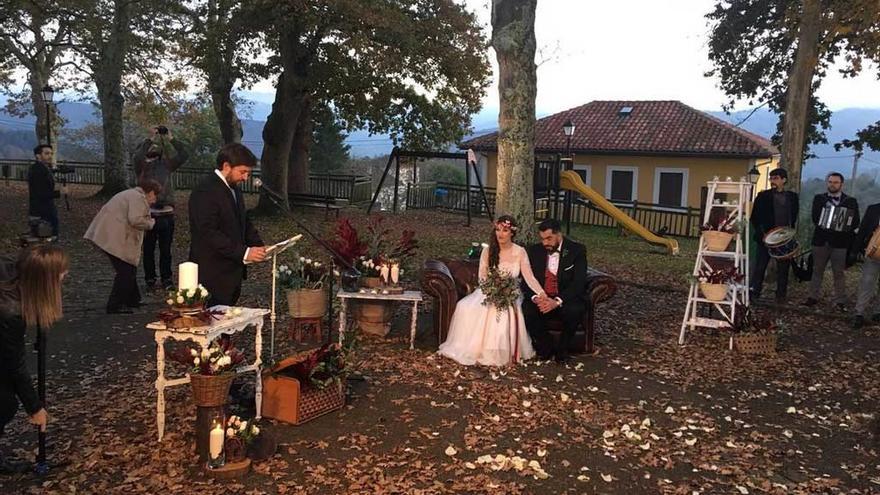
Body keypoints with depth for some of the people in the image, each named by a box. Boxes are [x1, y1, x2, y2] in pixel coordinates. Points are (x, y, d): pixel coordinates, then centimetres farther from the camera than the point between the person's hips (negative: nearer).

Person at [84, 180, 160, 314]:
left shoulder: (130, 194, 24)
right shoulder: (139, 197, -10)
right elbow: (135, 220, -23)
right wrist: (150, 223, -6)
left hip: (108, 235, 11)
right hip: (114, 238, -11)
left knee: (129, 270, 19)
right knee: (125, 272, -6)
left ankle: (132, 300, 29)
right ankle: (115, 306, -2)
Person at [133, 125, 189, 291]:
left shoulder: (166, 164, 11)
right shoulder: (141, 165, 3)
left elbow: (183, 156, 0)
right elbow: (137, 156, -20)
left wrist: (171, 139, -6)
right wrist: (151, 138, -18)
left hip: (167, 213, 2)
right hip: (148, 213, -2)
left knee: (166, 249, 8)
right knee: (149, 249, 6)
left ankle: (166, 279, 16)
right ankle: (150, 280, 15)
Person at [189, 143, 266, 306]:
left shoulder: (234, 189, 14)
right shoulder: (205, 192, -16)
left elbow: (244, 222, 21)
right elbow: (209, 233, -23)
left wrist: (259, 246, 4)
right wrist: (244, 252, -26)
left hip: (232, 273, 9)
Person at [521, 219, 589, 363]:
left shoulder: (577, 250, -6)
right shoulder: (534, 251, 4)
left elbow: (578, 283, -15)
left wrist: (557, 301, -30)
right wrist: (535, 297, -21)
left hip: (567, 299, -2)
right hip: (541, 298, 2)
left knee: (574, 311, -35)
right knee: (527, 310, -28)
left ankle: (562, 349, -7)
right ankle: (546, 347, -3)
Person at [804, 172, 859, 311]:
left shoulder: (851, 201, 4)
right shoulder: (819, 198, 7)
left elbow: (855, 223, 1)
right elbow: (815, 218, 0)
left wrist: (844, 229, -12)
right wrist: (823, 225, -12)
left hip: (840, 242, -2)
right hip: (821, 240, 2)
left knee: (839, 273, 2)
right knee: (817, 270, 10)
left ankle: (840, 302, 7)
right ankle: (814, 297, 19)